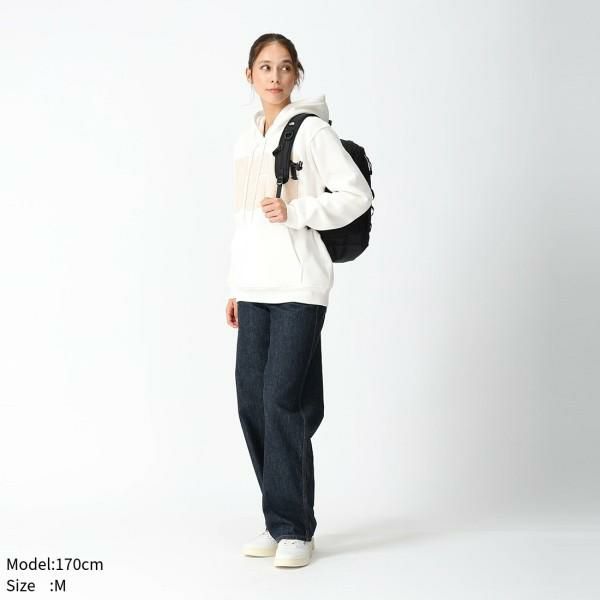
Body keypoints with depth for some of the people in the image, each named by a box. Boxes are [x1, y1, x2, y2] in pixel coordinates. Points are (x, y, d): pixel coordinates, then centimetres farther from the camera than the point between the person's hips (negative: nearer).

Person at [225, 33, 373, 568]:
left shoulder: (311, 130, -2)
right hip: (254, 287, 7)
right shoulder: (246, 141, 18)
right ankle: (278, 522, 15)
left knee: (283, 398, -11)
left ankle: (295, 528, 0)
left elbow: (357, 194, -7)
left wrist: (294, 212, -15)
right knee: (252, 399, 4)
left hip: (299, 286, -6)